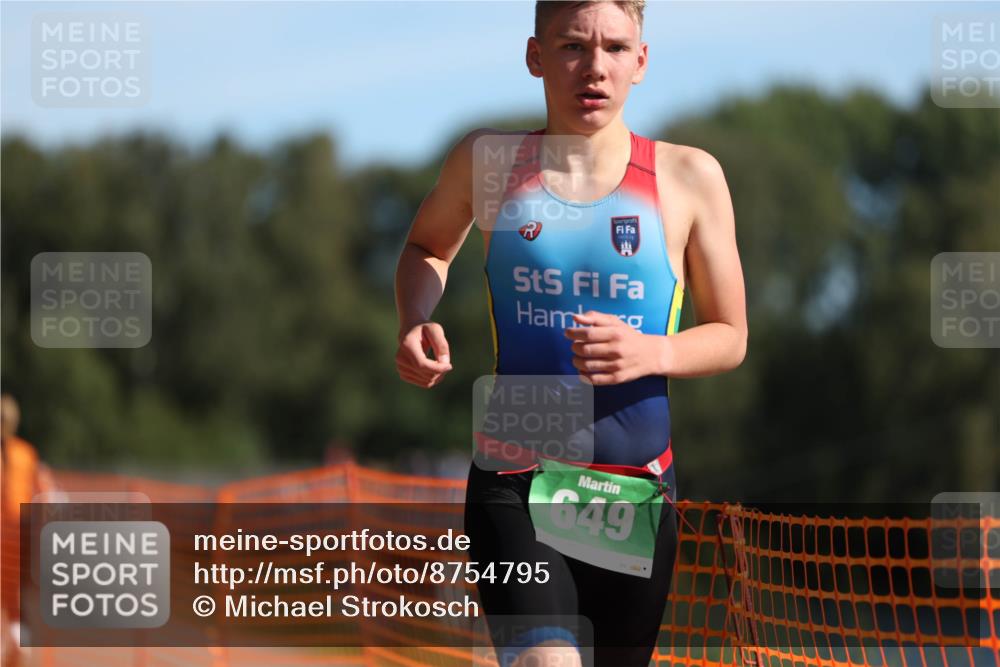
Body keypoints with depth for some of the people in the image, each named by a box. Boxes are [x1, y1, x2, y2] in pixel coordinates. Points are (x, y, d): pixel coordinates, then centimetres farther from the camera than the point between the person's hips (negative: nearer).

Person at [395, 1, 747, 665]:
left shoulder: (689, 176, -1)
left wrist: (653, 352, -16)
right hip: (515, 482, -1)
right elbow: (427, 247, 23)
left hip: (638, 486, 2)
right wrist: (416, 324, 1)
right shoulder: (487, 160, 2)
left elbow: (730, 337, 6)